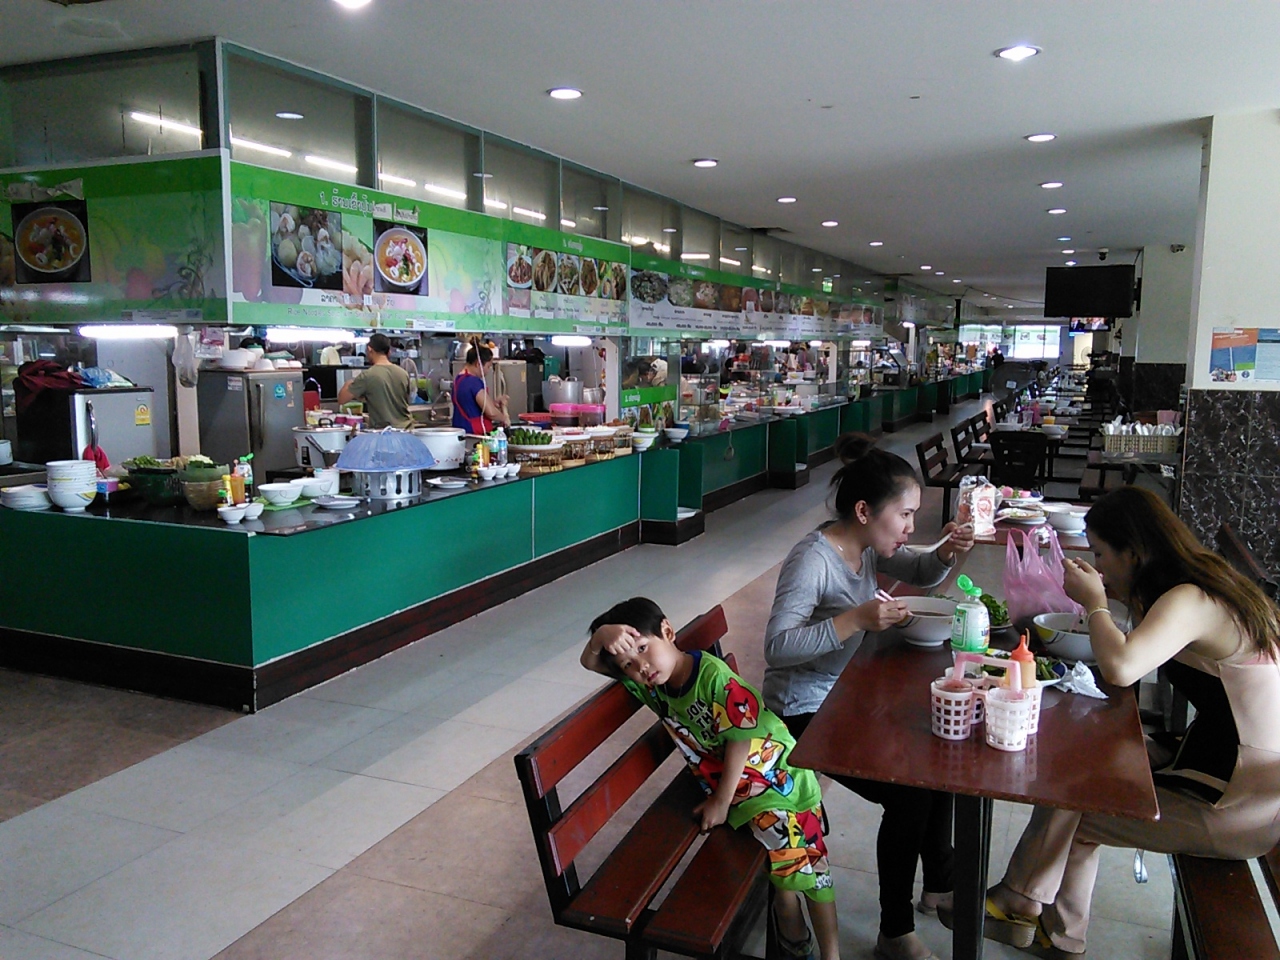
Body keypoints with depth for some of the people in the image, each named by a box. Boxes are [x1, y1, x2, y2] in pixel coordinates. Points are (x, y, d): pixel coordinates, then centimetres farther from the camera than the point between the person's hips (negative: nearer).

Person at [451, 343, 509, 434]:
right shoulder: (474, 382, -16)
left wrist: (495, 403, 10)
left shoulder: (458, 379, 13)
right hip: (475, 433, -10)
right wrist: (504, 419, -3)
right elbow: (491, 412, -22)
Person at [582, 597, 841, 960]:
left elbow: (740, 739, -21)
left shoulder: (715, 677, -28)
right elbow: (590, 663, -5)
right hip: (734, 788, 5)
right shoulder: (648, 684, -8)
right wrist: (601, 635, -29)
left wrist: (721, 801, -12)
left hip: (777, 774, -4)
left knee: (805, 862, -6)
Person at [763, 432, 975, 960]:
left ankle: (938, 883, 33)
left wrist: (947, 553, -6)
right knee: (909, 792, -14)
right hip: (804, 712, -9)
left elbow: (921, 573, 16)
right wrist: (855, 619, -40)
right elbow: (777, 646, -34)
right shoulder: (813, 558, -27)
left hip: (847, 694, 9)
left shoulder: (868, 545, -1)